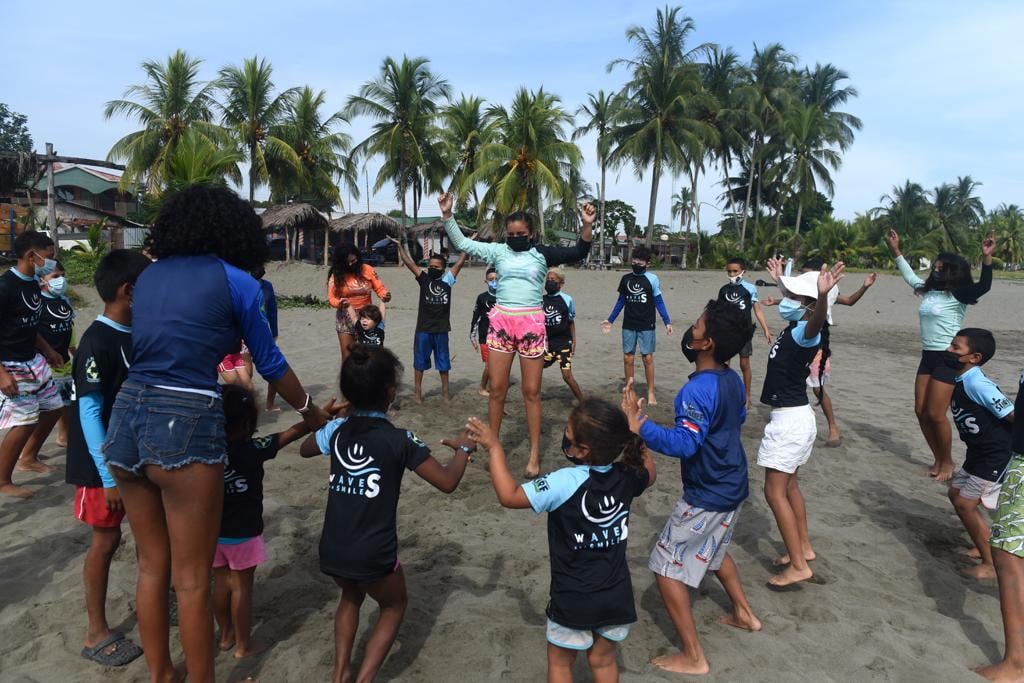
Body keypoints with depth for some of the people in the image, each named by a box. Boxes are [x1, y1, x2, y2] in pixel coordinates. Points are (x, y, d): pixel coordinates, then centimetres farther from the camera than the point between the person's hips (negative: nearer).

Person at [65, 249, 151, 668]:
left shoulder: (137, 335, 3)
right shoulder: (97, 342, -20)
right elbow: (89, 413, -21)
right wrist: (108, 475, -20)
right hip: (109, 462, -7)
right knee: (106, 539, 5)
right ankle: (96, 634, 21)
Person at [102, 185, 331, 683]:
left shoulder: (148, 276, 16)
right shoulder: (235, 280, 0)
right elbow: (269, 362, 7)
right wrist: (309, 410, 22)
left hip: (126, 416, 7)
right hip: (184, 423, -6)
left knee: (152, 565, 21)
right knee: (192, 578, 8)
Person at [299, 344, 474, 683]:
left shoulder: (335, 430, -1)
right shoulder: (400, 440, -14)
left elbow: (304, 449, 22)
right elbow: (447, 482, -11)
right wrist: (463, 449, 6)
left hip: (332, 551, 5)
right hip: (374, 555, -4)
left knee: (351, 596, 35)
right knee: (393, 606, 25)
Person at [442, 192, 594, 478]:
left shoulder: (541, 253, 2)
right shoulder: (498, 251, 6)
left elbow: (578, 253, -3)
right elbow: (463, 243, 6)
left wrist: (587, 225, -18)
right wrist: (447, 214, -2)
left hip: (531, 324, -2)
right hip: (501, 322, 2)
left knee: (531, 391, 5)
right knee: (496, 389, 8)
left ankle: (534, 454, 15)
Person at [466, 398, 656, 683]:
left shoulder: (565, 482, -27)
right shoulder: (626, 476, -9)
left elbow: (509, 496, -24)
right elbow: (650, 474, 15)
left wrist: (494, 447, -17)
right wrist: (633, 433, 15)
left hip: (573, 600, -4)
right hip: (617, 597, 5)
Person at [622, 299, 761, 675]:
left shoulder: (698, 390, -29)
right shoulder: (734, 380, -1)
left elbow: (683, 444, -33)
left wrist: (639, 425, -36)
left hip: (706, 496, -9)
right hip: (732, 487, 9)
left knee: (666, 568, 3)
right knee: (713, 548, 33)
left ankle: (693, 657, 12)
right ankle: (745, 614, 49)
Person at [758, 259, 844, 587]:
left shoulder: (805, 333, -21)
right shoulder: (792, 328, 5)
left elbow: (815, 323, -48)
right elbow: (791, 300, 31)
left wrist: (823, 296, -67)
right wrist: (780, 279, 44)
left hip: (789, 419, -10)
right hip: (795, 416, 10)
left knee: (774, 490, -5)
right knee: (788, 484, 21)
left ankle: (798, 566, 1)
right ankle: (804, 548, 34)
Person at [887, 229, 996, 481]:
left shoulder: (958, 295, -8)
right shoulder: (928, 290, 11)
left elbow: (983, 286, -26)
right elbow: (909, 275, 27)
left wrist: (987, 257, -38)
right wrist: (896, 251, 29)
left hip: (949, 358, -7)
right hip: (928, 356, 7)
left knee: (936, 414, -7)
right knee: (921, 412, 6)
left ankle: (947, 462, 13)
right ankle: (938, 460, 22)